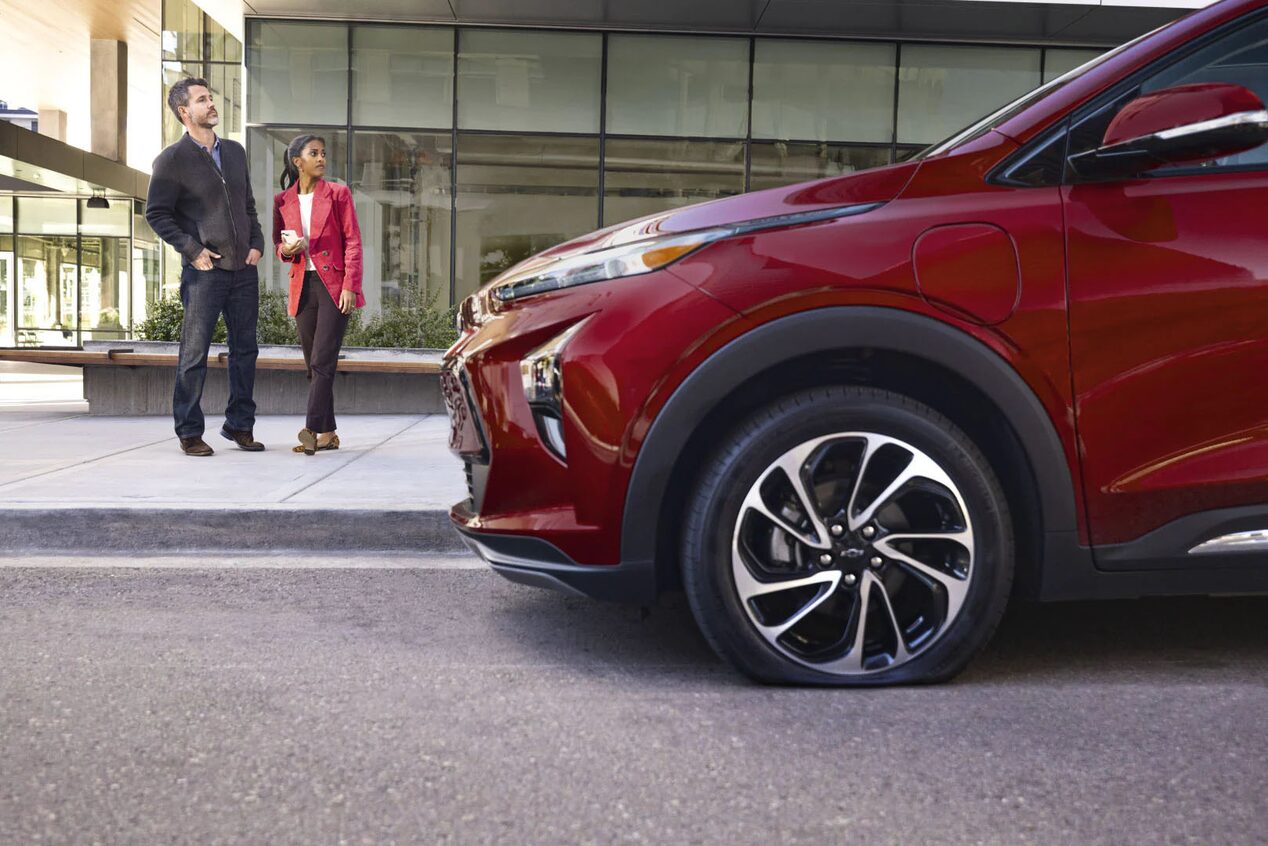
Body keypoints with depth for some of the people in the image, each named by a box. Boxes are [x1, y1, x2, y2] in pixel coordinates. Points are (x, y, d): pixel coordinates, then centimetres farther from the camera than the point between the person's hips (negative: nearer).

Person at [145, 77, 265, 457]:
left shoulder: (235, 152, 14)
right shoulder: (172, 160, -3)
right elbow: (157, 214, -4)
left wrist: (257, 242, 5)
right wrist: (192, 250, -11)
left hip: (244, 268, 6)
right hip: (204, 270, -5)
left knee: (245, 350, 9)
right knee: (194, 354, -1)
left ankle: (239, 425, 21)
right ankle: (189, 432, 8)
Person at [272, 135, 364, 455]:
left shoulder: (338, 193, 0)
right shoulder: (283, 201, 9)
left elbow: (353, 242, -3)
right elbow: (279, 244, 19)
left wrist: (350, 285, -12)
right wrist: (287, 249, -6)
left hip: (334, 285, -4)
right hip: (303, 287, 4)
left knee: (322, 361, -12)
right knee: (314, 365, 6)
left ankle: (312, 430, -14)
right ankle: (327, 433, 13)